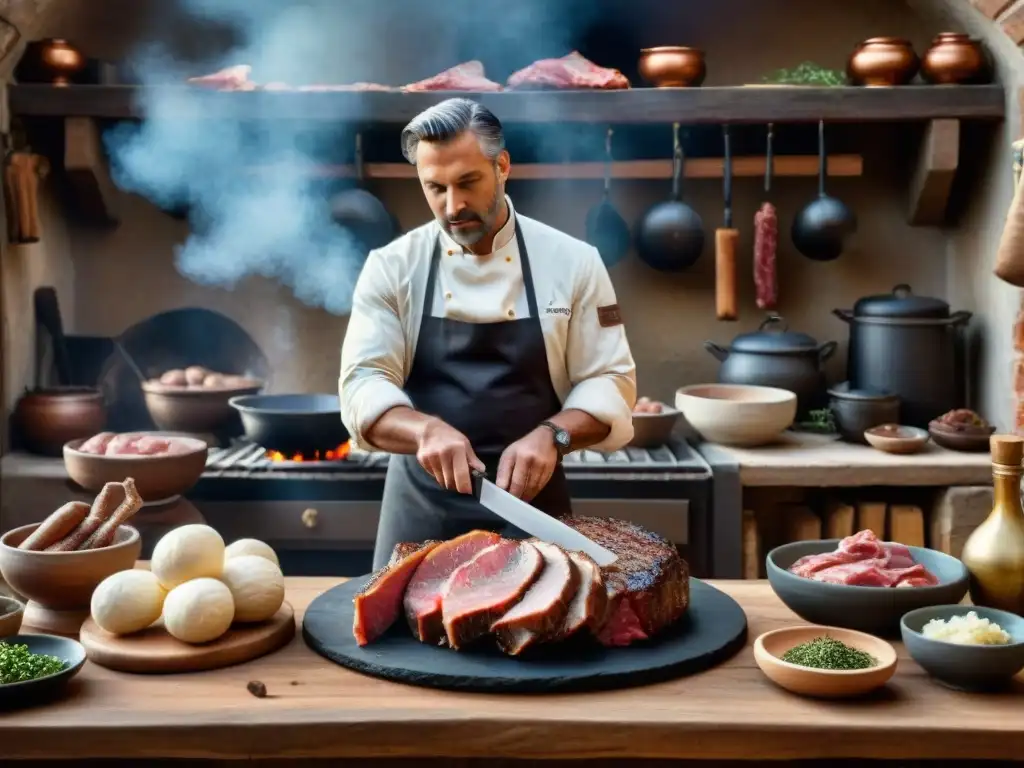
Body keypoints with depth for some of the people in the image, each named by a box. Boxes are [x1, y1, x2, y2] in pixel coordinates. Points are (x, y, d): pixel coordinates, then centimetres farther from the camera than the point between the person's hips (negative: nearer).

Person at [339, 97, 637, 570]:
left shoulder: (573, 261, -3)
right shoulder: (391, 267, -2)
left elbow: (610, 382, -3)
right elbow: (363, 385, -9)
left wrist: (551, 435, -22)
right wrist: (426, 429, -29)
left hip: (531, 499, 0)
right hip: (421, 504, 0)